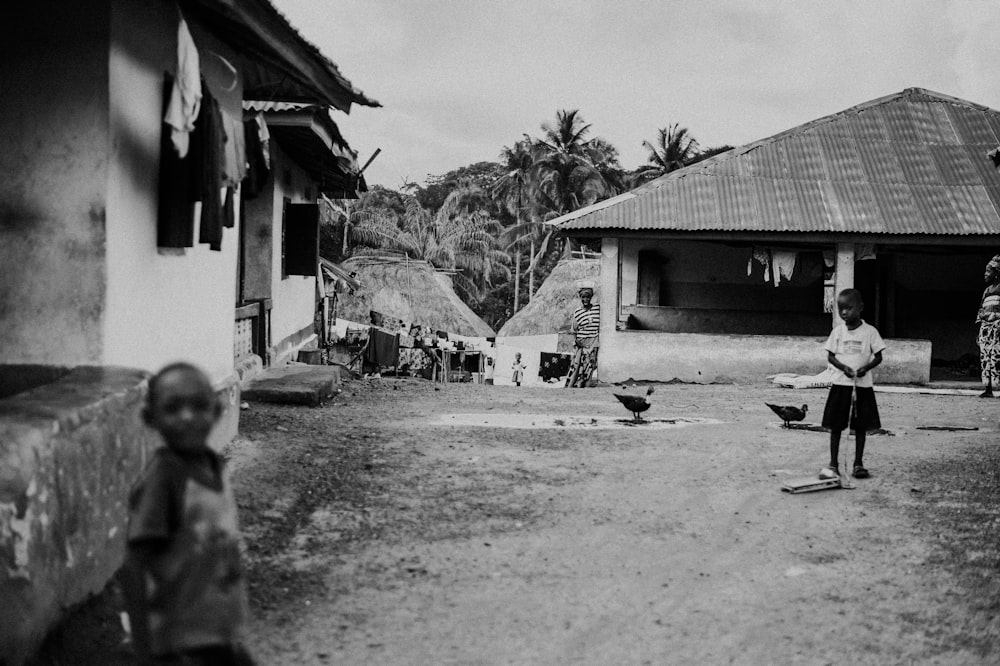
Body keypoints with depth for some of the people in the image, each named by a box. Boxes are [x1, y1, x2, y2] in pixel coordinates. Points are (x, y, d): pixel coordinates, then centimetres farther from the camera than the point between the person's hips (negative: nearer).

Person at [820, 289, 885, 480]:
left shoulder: (869, 331, -3)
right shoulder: (838, 331, 2)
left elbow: (878, 357, -1)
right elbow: (830, 356, 4)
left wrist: (865, 368, -19)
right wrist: (843, 367, -14)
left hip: (863, 385, -1)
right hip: (841, 383, 1)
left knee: (860, 426, 5)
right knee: (835, 425, 2)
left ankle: (858, 464, 14)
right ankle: (833, 465, 9)